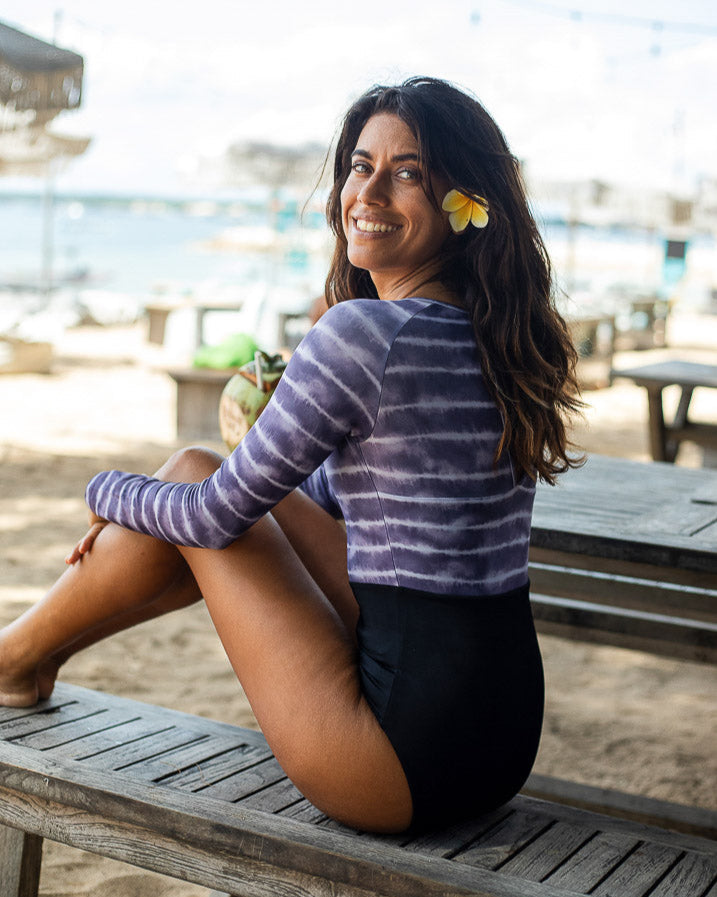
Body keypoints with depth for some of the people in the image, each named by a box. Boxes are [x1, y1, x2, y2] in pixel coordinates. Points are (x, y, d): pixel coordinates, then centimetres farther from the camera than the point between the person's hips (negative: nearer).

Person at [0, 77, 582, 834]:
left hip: (414, 758, -8)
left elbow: (219, 515, -10)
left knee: (199, 482, 6)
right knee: (205, 475, 16)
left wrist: (107, 491, 12)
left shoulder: (364, 331, -19)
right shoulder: (493, 334, 8)